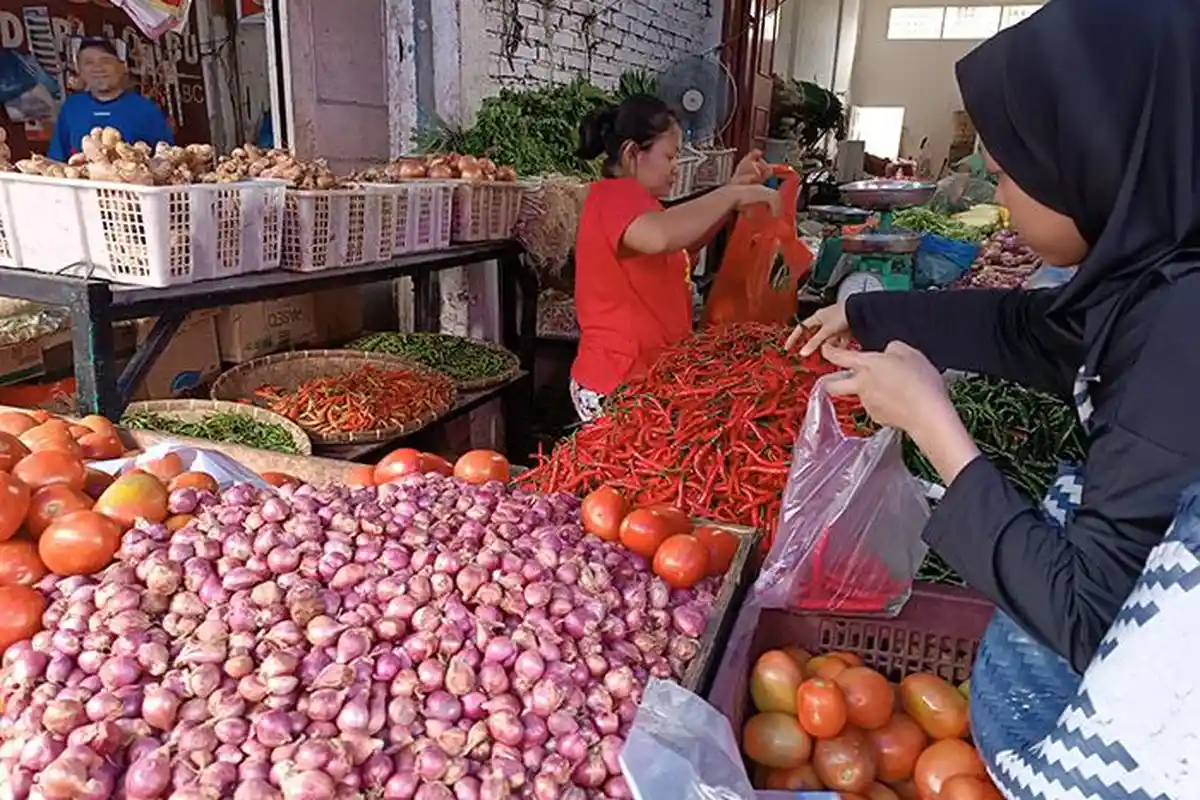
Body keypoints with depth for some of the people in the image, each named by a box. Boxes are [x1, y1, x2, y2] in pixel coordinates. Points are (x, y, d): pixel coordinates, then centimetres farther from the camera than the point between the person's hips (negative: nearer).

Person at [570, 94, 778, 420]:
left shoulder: (629, 198, 16)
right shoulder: (615, 194, -17)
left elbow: (687, 240, 23)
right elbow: (661, 236, -40)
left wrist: (735, 188, 9)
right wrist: (734, 196, -27)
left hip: (643, 374, 10)